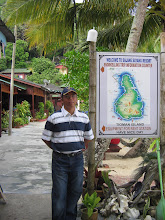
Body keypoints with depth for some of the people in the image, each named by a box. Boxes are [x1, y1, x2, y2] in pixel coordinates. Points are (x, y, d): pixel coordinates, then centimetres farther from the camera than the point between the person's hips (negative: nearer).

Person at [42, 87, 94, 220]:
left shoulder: (84, 118, 7)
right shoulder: (54, 118, -4)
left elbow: (89, 137, 19)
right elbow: (46, 139, 3)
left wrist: (81, 148, 11)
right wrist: (57, 149, -1)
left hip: (77, 159, 3)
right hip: (60, 160, -3)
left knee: (76, 191, 13)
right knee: (59, 193, 2)